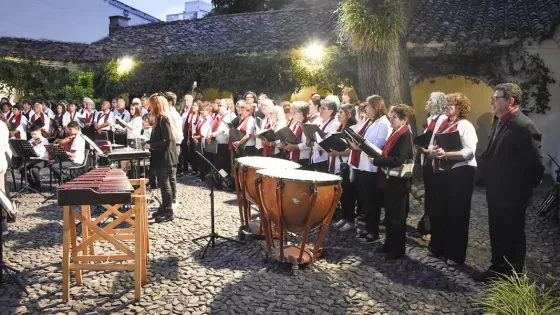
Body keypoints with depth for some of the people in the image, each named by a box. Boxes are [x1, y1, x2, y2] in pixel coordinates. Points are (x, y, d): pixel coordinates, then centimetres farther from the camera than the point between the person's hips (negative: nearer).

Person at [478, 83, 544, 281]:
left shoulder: (523, 126, -21)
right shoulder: (500, 122, 9)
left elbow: (536, 164, -20)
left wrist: (525, 189, -11)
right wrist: (490, 183, 12)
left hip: (512, 195, -9)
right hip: (496, 192, 9)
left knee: (512, 236, 8)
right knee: (497, 234, 20)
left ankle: (512, 277, 24)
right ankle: (498, 268, 36)